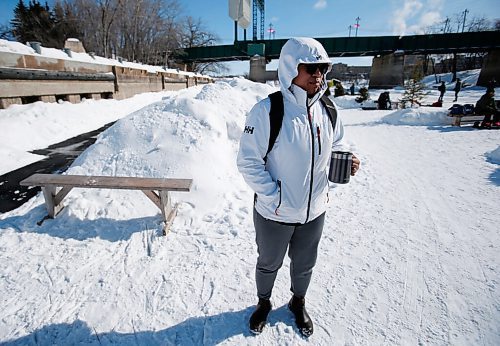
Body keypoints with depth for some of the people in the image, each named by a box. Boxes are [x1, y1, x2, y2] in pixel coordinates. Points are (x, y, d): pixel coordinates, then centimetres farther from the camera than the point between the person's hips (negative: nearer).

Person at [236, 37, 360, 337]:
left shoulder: (327, 111, -3)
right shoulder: (267, 111, -20)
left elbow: (333, 150, 11)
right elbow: (248, 161, -17)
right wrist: (273, 198, -21)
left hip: (314, 211, 4)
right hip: (274, 213, -4)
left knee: (304, 265, 25)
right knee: (269, 264, 22)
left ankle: (298, 303, 56)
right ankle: (263, 303, 52)